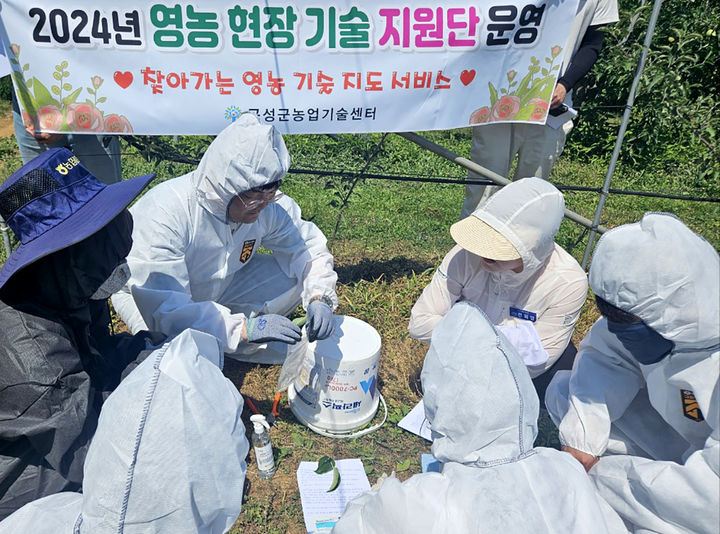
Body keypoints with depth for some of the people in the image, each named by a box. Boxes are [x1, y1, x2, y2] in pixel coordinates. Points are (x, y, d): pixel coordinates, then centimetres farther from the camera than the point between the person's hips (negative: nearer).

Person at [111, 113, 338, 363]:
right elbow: (163, 310, -41)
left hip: (220, 286, 5)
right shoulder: (162, 215, -37)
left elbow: (308, 244, -9)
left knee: (294, 277, -15)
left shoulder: (269, 205, -22)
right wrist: (245, 328, -47)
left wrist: (319, 298, -27)